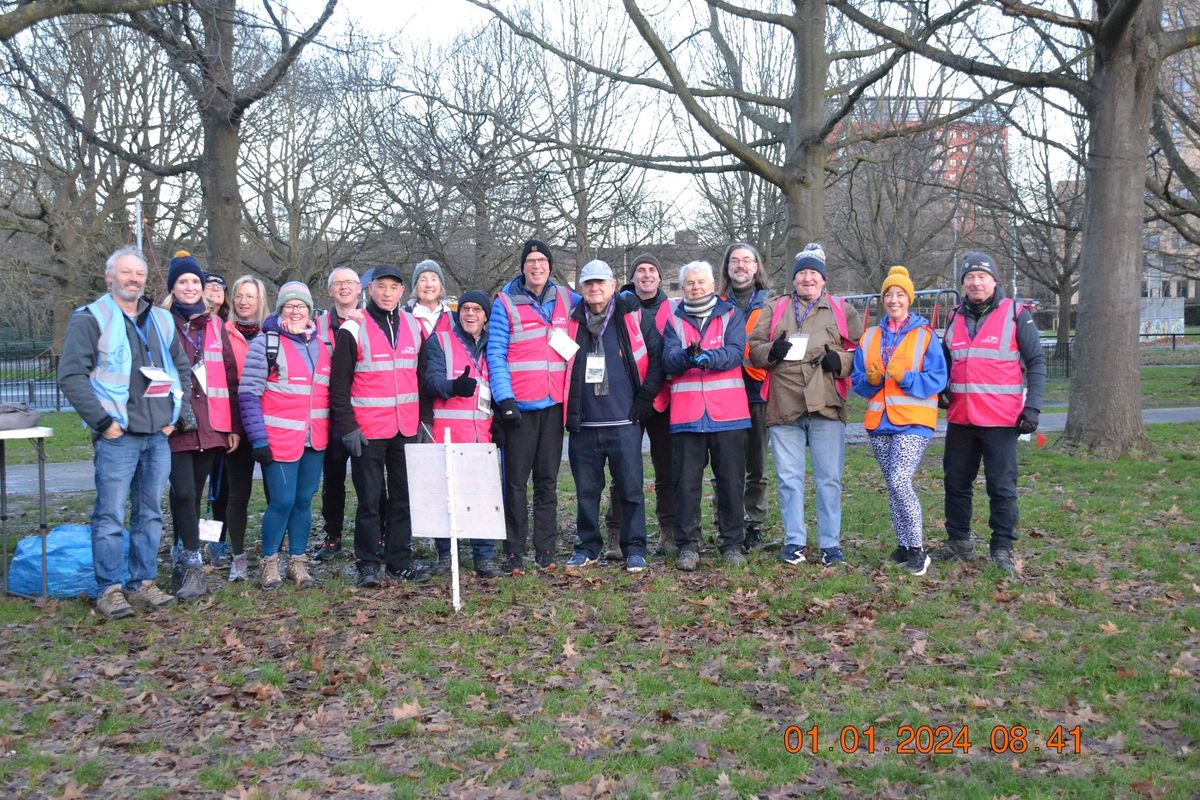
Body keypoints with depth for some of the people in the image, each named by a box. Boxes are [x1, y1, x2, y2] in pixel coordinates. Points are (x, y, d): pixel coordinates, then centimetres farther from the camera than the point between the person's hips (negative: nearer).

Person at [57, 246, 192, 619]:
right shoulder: (90, 319, -2)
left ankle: (142, 584, 18)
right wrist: (102, 421, -13)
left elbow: (182, 370, 23)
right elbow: (71, 375, -9)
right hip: (117, 436, -5)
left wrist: (178, 415, 11)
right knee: (111, 516, -4)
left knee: (150, 514, 10)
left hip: (158, 435, 6)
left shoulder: (161, 321, 16)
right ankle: (110, 590, 4)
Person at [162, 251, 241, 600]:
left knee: (194, 494, 9)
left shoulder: (215, 326, 14)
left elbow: (230, 377, 13)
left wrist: (234, 425, 8)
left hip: (210, 425, 4)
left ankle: (182, 560, 21)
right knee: (184, 492, -13)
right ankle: (192, 565, -7)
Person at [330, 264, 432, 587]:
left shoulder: (413, 326, 10)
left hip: (406, 429, 4)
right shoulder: (353, 329, -4)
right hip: (367, 430, -4)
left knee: (404, 496, 8)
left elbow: (422, 375, 14)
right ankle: (368, 563, 11)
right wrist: (347, 427, -11)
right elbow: (339, 384, -5)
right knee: (370, 498, 2)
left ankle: (400, 561, 18)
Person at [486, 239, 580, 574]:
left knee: (548, 480, 7)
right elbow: (495, 354, -4)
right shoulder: (505, 302, 0)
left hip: (554, 404, 3)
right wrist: (504, 398, -13)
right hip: (519, 405, -3)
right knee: (516, 480, -2)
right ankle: (513, 553, 4)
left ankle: (545, 551, 13)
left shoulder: (566, 298, 11)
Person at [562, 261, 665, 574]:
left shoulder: (634, 317, 2)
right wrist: (566, 410, 10)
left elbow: (657, 356, 3)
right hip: (583, 425, 3)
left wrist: (645, 396, -2)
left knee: (630, 489, 1)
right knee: (586, 490, 10)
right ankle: (587, 547, 22)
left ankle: (634, 549, 11)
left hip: (624, 422, -3)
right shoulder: (571, 322, 9)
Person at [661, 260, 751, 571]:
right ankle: (688, 546, 10)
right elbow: (669, 359, -5)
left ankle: (732, 543, 16)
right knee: (686, 483, 2)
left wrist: (706, 357, -27)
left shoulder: (730, 315, 9)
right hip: (687, 414, 1)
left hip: (728, 414, -1)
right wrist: (687, 356, -27)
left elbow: (735, 353, -8)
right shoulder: (675, 321, 12)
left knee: (731, 482, 5)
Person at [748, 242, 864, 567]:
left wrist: (841, 361, -10)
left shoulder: (842, 309, 11)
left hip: (826, 406, -1)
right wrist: (771, 352, -9)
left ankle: (831, 544, 11)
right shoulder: (775, 309, 15)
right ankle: (794, 541, 15)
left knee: (829, 479, 2)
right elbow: (753, 348, 12)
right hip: (783, 407, 1)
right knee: (789, 479, 6)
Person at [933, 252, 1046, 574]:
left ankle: (1002, 549, 10)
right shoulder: (955, 318, 12)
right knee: (956, 482, 11)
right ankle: (959, 543, 24)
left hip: (1001, 419, -5)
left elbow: (1036, 362, -3)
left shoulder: (1016, 315, -2)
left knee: (1002, 486, 0)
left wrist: (1032, 406, -11)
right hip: (960, 418, 5)